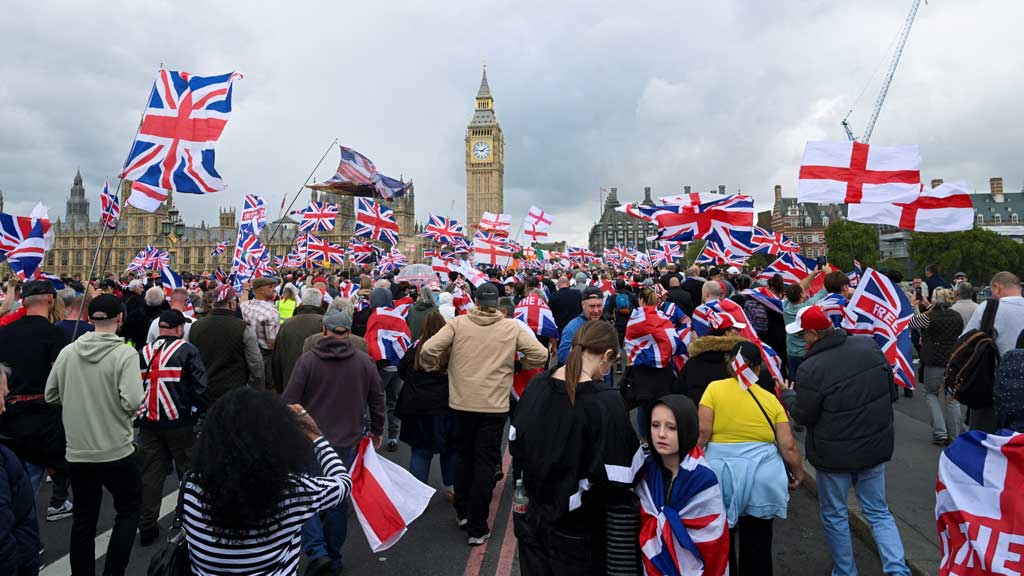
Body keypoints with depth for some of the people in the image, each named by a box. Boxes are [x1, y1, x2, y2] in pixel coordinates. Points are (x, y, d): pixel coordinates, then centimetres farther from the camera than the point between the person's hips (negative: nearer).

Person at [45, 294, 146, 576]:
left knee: (83, 518, 16)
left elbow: (51, 395, 8)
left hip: (77, 450, 4)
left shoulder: (68, 351, -1)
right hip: (115, 449, -4)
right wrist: (123, 407, -1)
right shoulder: (125, 354, -16)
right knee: (129, 509, 14)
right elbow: (132, 402, -23)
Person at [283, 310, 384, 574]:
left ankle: (316, 551, -1)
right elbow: (377, 400, 5)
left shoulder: (307, 360, -8)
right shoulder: (364, 361, -1)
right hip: (347, 443, 3)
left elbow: (289, 401, -9)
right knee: (337, 502, 14)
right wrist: (377, 431, 18)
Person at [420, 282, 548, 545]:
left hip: (462, 401, 1)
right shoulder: (512, 327, -5)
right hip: (494, 404, -1)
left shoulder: (458, 323, -5)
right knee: (485, 463, 7)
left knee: (463, 455, 22)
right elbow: (540, 354, -6)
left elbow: (428, 349, -13)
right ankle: (477, 528, 11)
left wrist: (433, 367, 8)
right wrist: (518, 365, 12)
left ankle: (463, 512, 32)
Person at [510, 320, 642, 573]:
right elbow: (616, 477, -21)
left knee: (538, 567, 21)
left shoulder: (537, 385, -5)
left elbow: (516, 444, 5)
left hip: (533, 516, 5)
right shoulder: (605, 401, -23)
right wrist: (641, 455, -2)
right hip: (577, 530, -5)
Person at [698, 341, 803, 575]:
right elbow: (788, 445, 0)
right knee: (758, 544, 15)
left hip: (720, 473, -1)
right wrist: (798, 472, 17)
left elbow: (702, 432, -11)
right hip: (760, 477, 2)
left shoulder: (714, 388, -3)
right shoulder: (771, 399, 2)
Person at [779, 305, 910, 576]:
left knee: (834, 515, 15)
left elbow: (803, 416, -13)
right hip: (875, 446, 5)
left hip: (834, 454, -5)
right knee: (879, 512, 19)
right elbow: (891, 392, 5)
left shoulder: (811, 368, -26)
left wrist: (787, 394, 6)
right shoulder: (869, 346, -8)